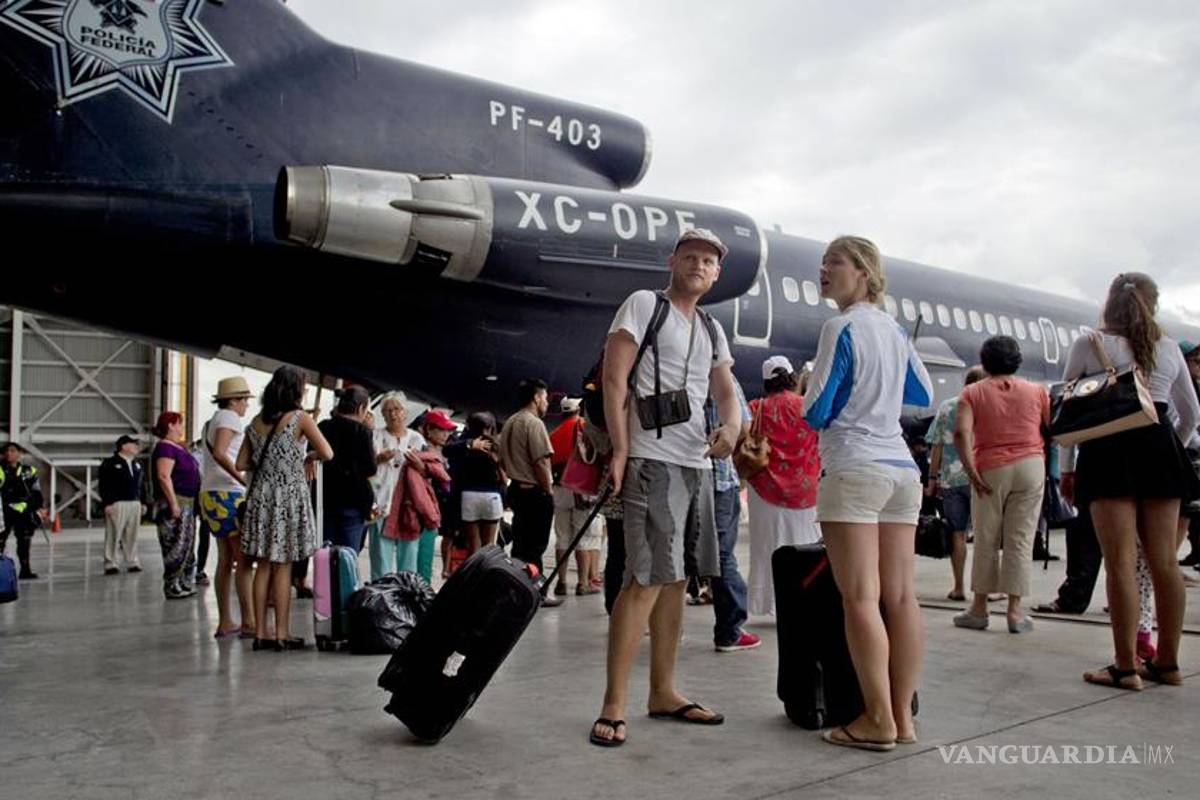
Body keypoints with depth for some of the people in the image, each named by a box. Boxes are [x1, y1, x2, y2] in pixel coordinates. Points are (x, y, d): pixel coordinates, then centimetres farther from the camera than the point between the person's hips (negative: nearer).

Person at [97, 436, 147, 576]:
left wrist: (143, 502, 15)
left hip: (135, 503, 6)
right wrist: (107, 504, -15)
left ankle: (132, 562, 15)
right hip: (117, 504, -6)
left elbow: (141, 485, 20)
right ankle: (110, 564, 2)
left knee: (131, 536, 9)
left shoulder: (137, 464, 17)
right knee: (113, 535, -3)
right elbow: (104, 485, -9)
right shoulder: (109, 463, -4)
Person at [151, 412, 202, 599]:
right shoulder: (165, 447, -12)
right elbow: (164, 476, -21)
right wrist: (174, 504, -24)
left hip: (187, 504, 10)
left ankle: (184, 584, 21)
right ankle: (172, 587, -3)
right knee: (176, 547, -8)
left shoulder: (180, 447, 17)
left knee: (187, 545, 14)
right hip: (176, 503, -10)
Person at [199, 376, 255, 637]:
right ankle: (248, 622, -12)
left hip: (211, 492, 10)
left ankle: (225, 622, 11)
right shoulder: (229, 416, -7)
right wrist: (245, 481, -21)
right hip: (228, 492, -10)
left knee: (226, 560, 9)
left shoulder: (211, 422, 21)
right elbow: (220, 453, -21)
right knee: (244, 559, -10)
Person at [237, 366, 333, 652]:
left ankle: (260, 632, 13)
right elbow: (327, 454, -12)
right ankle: (281, 634, 5)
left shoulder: (256, 422, 9)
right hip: (289, 495, -5)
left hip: (260, 495, 5)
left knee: (264, 566, 9)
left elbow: (241, 464, 9)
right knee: (283, 567, 1)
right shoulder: (300, 418, -7)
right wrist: (305, 457, 7)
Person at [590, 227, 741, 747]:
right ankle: (613, 706, -7)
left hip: (698, 464, 8)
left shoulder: (712, 329, 20)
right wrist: (620, 452, -17)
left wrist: (731, 427, -8)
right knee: (646, 579, -13)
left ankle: (663, 693, 21)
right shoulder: (644, 305, -1)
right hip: (653, 460, -8)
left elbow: (726, 393, 16)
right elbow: (613, 378, -9)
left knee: (676, 578, 11)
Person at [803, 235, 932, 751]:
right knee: (900, 596, 6)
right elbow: (924, 395, 26)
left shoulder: (842, 328, -7)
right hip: (902, 469, 8)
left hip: (854, 470, -7)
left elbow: (816, 412, -8)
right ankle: (903, 717, 12)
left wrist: (812, 408, 14)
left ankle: (879, 721, -2)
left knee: (860, 598, -5)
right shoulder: (895, 330, 15)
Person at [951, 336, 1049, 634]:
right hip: (1031, 467, 1)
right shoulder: (1036, 391, 9)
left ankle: (979, 609, 13)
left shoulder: (973, 392, 3)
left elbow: (961, 433, -12)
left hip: (991, 469, -1)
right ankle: (1015, 611, 4)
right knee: (1021, 540, 3)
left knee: (986, 541, 8)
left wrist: (971, 472, -11)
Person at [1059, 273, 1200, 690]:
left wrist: (1067, 469, 7)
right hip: (1159, 447, 4)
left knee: (1121, 562, -4)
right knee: (1164, 561, 8)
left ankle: (1126, 666, -1)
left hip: (1109, 451, -4)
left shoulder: (1088, 344, 2)